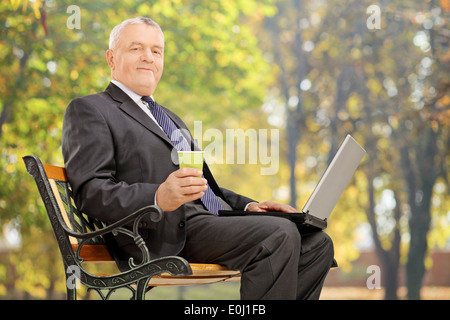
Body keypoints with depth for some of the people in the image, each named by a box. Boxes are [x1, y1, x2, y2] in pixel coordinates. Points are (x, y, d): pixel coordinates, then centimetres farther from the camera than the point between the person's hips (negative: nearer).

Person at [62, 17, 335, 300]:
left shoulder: (170, 118, 32)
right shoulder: (88, 110, 5)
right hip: (163, 234, -9)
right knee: (279, 234, -26)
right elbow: (91, 191, -10)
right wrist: (158, 198, -27)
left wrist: (248, 205, 12)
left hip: (212, 219, 9)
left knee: (316, 244, -6)